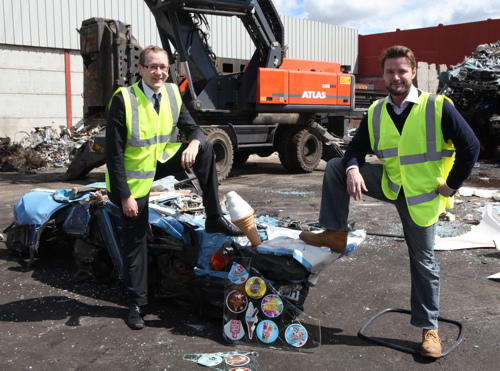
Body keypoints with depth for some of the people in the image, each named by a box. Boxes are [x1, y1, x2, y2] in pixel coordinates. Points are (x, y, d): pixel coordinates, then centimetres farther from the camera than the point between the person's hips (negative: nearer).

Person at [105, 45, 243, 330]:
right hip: (135, 176, -4)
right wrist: (124, 195, -21)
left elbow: (194, 129, 1)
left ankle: (215, 218, -7)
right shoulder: (124, 100, -21)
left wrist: (194, 143, -25)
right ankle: (137, 304, 17)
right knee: (136, 240, 2)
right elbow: (114, 152, -20)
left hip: (162, 162, 5)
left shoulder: (172, 94, -5)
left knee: (206, 148, -13)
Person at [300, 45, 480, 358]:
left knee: (424, 262, 4)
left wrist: (452, 185, -8)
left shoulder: (438, 107, -15)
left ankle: (429, 328, 21)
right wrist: (353, 170, -20)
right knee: (334, 167, -6)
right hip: (387, 184, 4)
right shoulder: (376, 112, -1)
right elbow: (357, 148, 3)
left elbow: (470, 146, -11)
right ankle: (336, 234, 0)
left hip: (421, 195, -4)